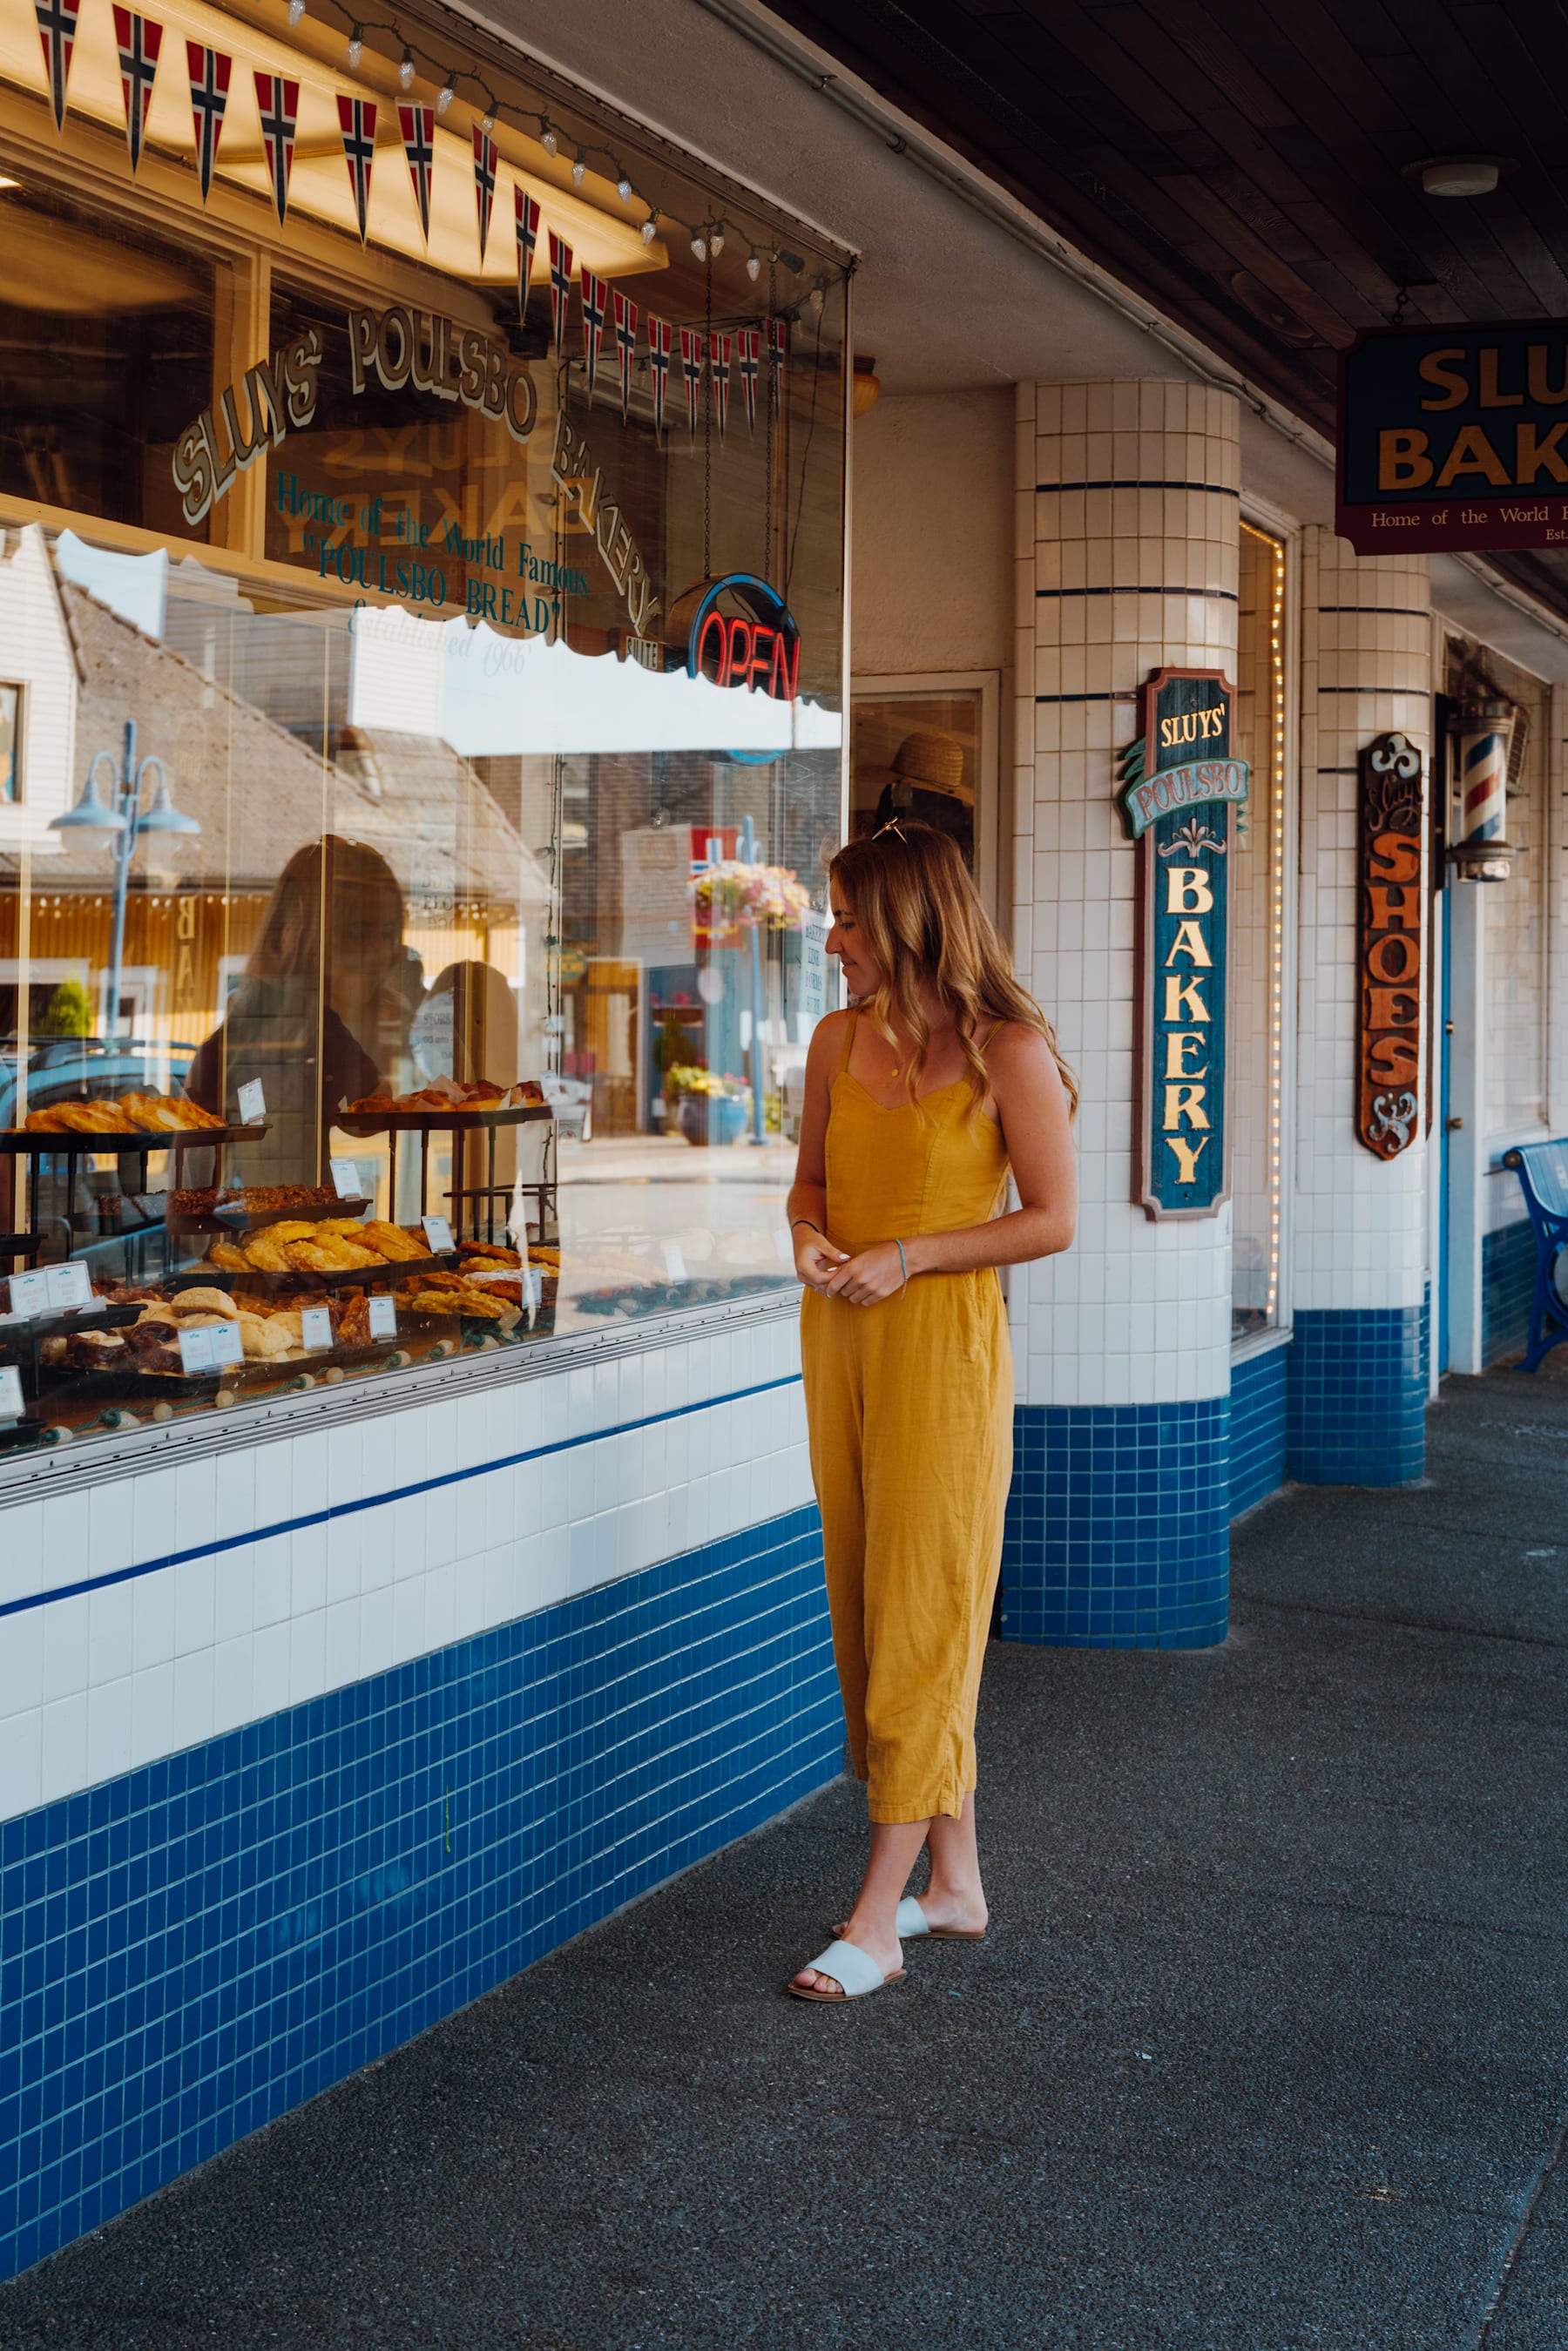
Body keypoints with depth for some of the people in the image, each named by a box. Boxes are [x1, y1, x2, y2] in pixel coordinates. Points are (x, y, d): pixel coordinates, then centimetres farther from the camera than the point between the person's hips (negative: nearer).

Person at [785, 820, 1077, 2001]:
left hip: (945, 1342, -7)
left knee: (919, 1622, -4)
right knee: (865, 1614, 10)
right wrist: (811, 1237, -4)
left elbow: (1053, 1219, -8)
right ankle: (956, 1880, 23)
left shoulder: (1008, 1051, -10)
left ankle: (877, 1923, 0)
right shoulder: (839, 1040, 7)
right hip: (840, 1341, 7)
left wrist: (906, 1257, -16)